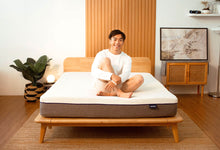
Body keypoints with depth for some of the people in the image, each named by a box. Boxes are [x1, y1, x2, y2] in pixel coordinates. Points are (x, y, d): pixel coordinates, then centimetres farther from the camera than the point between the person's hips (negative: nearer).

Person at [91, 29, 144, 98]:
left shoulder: (127, 58, 7)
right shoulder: (102, 54, 0)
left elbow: (126, 74, -12)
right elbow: (94, 72, -16)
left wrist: (115, 82, -35)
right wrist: (112, 76, -32)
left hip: (118, 86, 3)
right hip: (102, 85, -2)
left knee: (139, 78, -19)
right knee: (105, 60, -21)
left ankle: (109, 94, -33)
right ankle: (119, 93, -34)